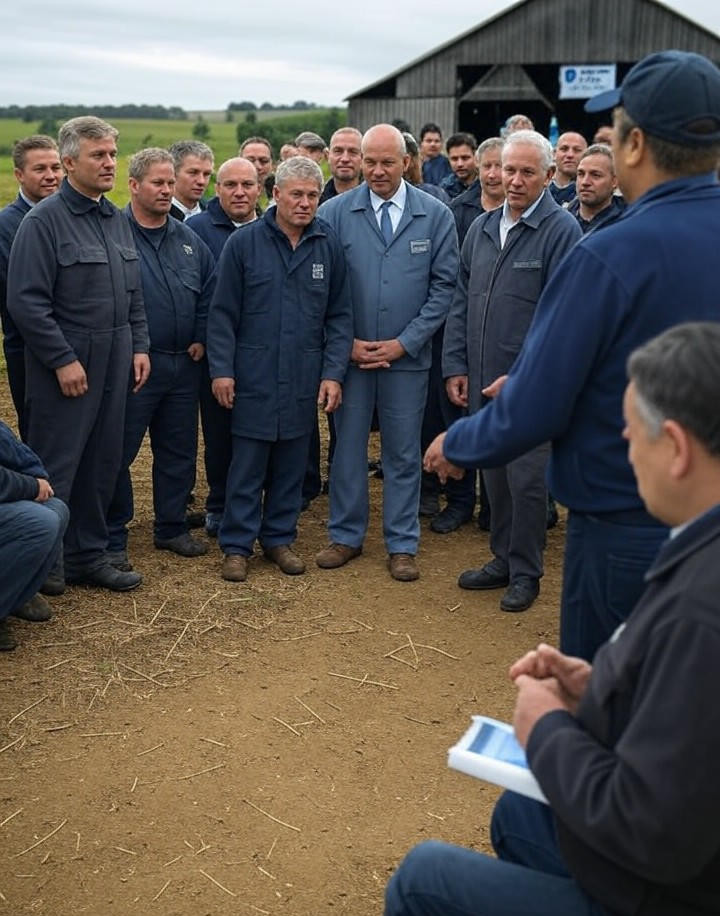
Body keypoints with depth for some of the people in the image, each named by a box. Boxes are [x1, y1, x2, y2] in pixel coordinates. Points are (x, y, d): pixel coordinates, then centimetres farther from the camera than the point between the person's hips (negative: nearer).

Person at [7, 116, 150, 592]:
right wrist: (63, 360, -18)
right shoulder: (44, 220, -12)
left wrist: (139, 346, 9)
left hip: (115, 363, 7)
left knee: (103, 463, 13)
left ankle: (89, 555, 26)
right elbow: (26, 301, -16)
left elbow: (134, 294, 18)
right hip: (66, 364, -7)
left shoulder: (117, 219, 12)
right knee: (55, 467, 0)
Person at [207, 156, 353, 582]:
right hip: (254, 377, -2)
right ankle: (237, 545, 14)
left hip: (305, 381, 2)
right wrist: (221, 369, -6)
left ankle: (280, 537, 25)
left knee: (291, 466, 11)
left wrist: (334, 372, -2)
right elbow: (223, 313, -1)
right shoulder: (244, 243, -2)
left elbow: (339, 316, 6)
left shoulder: (329, 246, 4)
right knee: (247, 467, 3)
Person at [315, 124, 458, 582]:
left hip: (407, 356, 0)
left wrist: (404, 343, -7)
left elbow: (443, 286, -1)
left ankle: (402, 544, 21)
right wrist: (346, 342, -7)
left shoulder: (436, 215, -1)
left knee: (404, 453, 9)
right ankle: (346, 536, 24)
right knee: (348, 446, 9)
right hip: (350, 353, 0)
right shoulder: (334, 213, -2)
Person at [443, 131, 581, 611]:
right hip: (482, 380, 6)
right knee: (494, 475, 16)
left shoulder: (561, 230, -9)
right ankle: (503, 560, 31)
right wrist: (456, 365, 7)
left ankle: (526, 572, 18)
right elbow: (461, 302, 13)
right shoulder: (482, 228, 10)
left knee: (527, 480, 2)